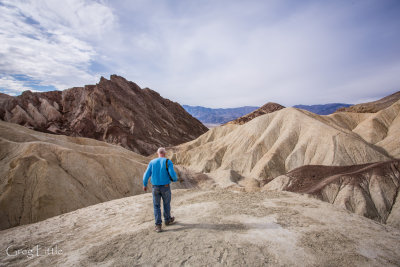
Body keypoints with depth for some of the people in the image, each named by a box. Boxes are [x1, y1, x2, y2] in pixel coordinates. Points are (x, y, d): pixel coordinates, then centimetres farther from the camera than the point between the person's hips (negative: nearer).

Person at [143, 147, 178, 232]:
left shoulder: (152, 162, -3)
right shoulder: (168, 162, -11)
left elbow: (146, 175, -3)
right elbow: (172, 174, -20)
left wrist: (145, 185, 15)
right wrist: (175, 179, 4)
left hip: (155, 187, 2)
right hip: (165, 187, -1)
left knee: (156, 206, 14)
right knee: (166, 203, 20)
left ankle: (158, 225, 10)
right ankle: (167, 220, 39)